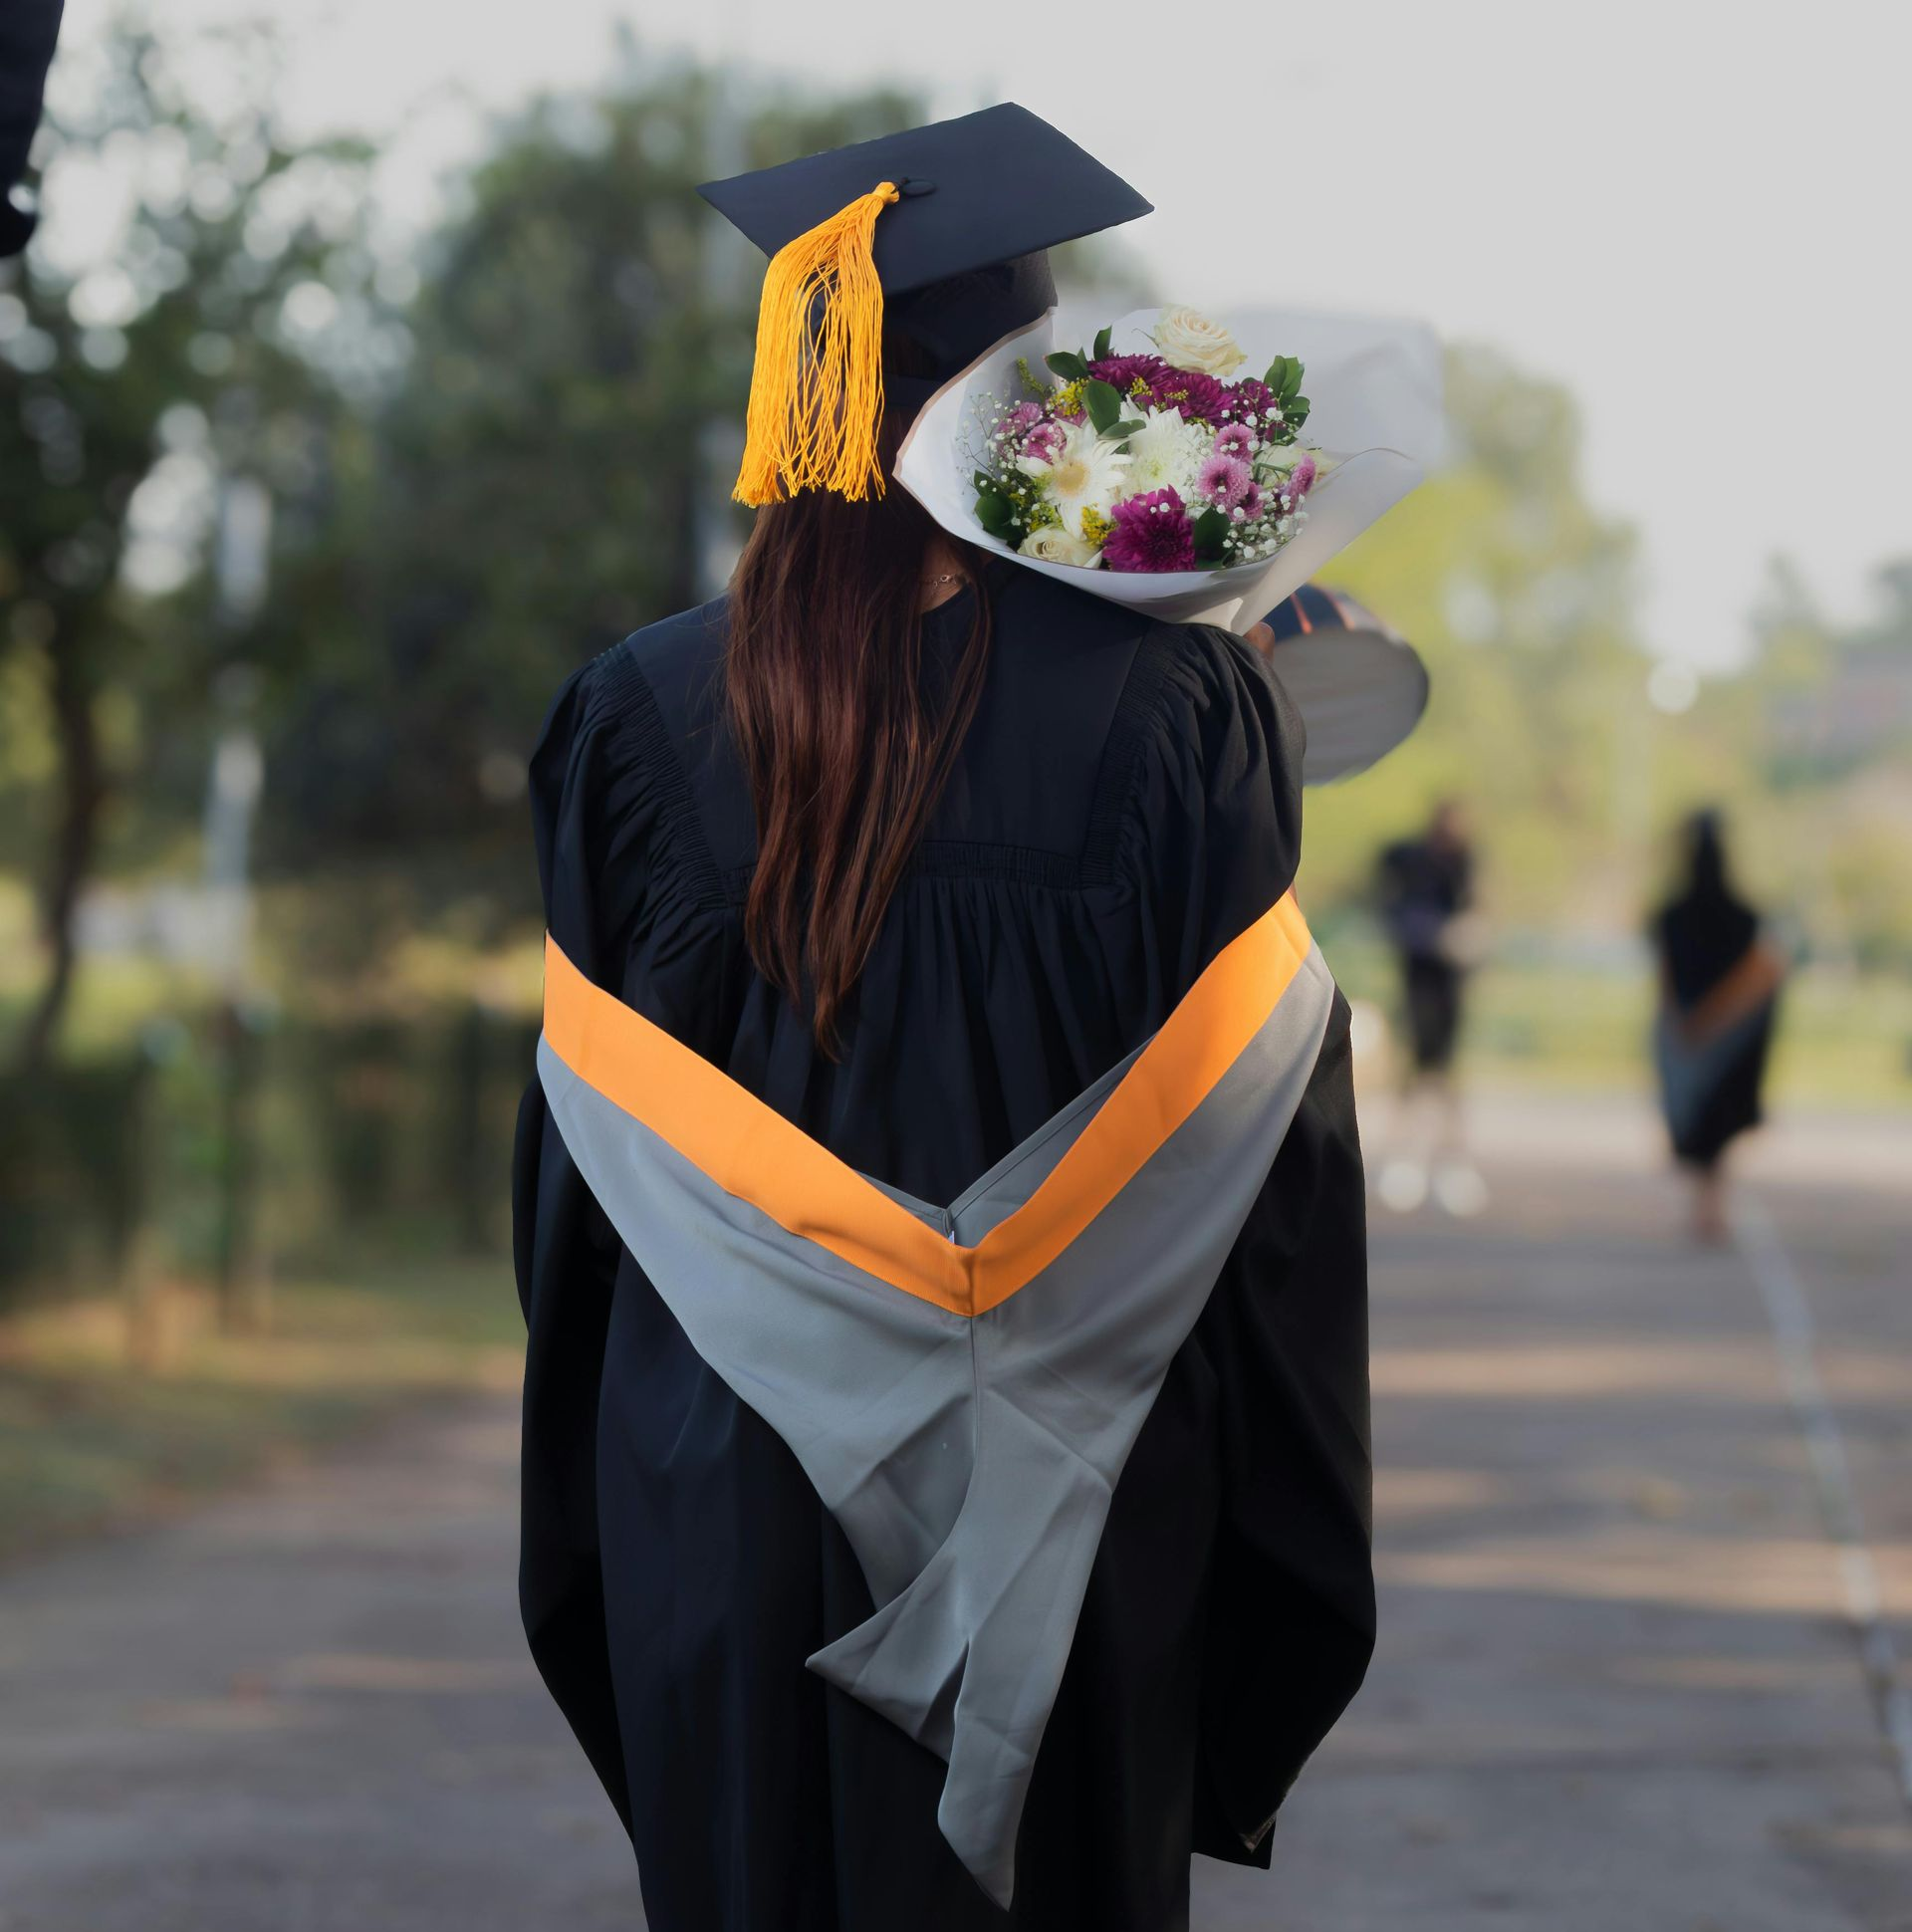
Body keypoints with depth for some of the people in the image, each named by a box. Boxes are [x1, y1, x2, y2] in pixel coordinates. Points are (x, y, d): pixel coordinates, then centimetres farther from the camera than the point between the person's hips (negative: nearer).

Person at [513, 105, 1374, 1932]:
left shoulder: (640, 715, -9)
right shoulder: (1175, 704, -13)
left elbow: (591, 1141, 0)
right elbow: (1257, 1093, -7)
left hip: (724, 1496, 1)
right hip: (1065, 1495, -1)